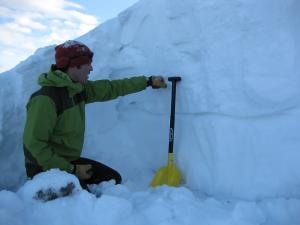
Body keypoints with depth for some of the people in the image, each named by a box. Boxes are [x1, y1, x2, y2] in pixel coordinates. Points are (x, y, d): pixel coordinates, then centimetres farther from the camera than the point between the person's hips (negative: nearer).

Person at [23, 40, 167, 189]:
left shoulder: (79, 89, 1)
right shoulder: (45, 99, -24)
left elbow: (111, 88, 10)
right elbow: (34, 143, -24)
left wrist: (148, 81, 15)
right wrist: (71, 170, -22)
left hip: (70, 161, 8)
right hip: (45, 168, -8)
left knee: (114, 179, 6)